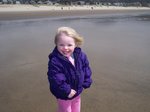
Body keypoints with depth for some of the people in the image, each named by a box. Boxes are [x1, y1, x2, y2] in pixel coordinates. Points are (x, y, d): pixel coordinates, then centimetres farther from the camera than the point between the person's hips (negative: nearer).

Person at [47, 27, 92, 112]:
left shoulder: (81, 55, -10)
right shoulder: (55, 61, -28)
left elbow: (86, 69, 3)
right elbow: (56, 79, -29)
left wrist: (86, 83, -1)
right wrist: (67, 91, -26)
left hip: (77, 92, 6)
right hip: (63, 95, -5)